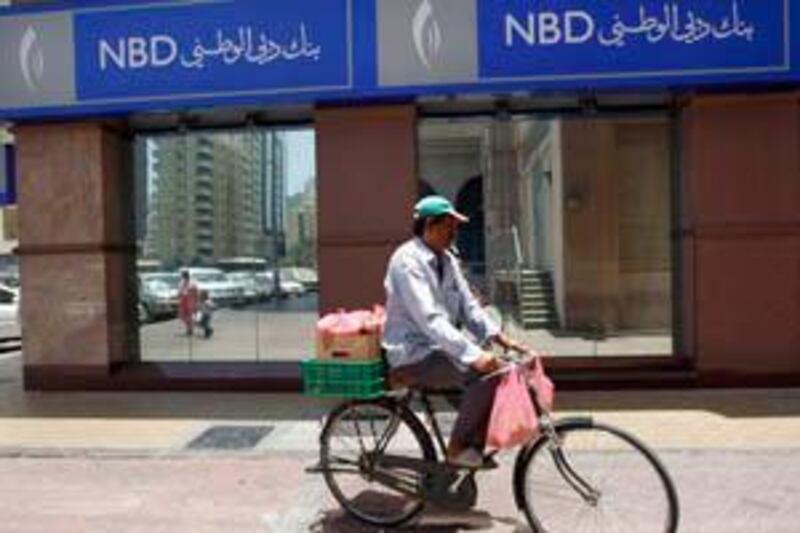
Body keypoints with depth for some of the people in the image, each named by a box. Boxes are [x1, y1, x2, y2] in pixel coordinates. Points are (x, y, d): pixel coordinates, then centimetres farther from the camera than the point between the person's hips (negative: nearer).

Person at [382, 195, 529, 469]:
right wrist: (472, 354, -34)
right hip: (414, 357, -9)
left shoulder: (447, 260, 12)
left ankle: (476, 446, 7)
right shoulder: (408, 261, -17)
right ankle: (458, 449, -9)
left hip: (440, 349, 9)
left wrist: (498, 336, -6)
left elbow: (467, 305, 9)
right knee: (486, 376, -26)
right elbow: (429, 319, -27)